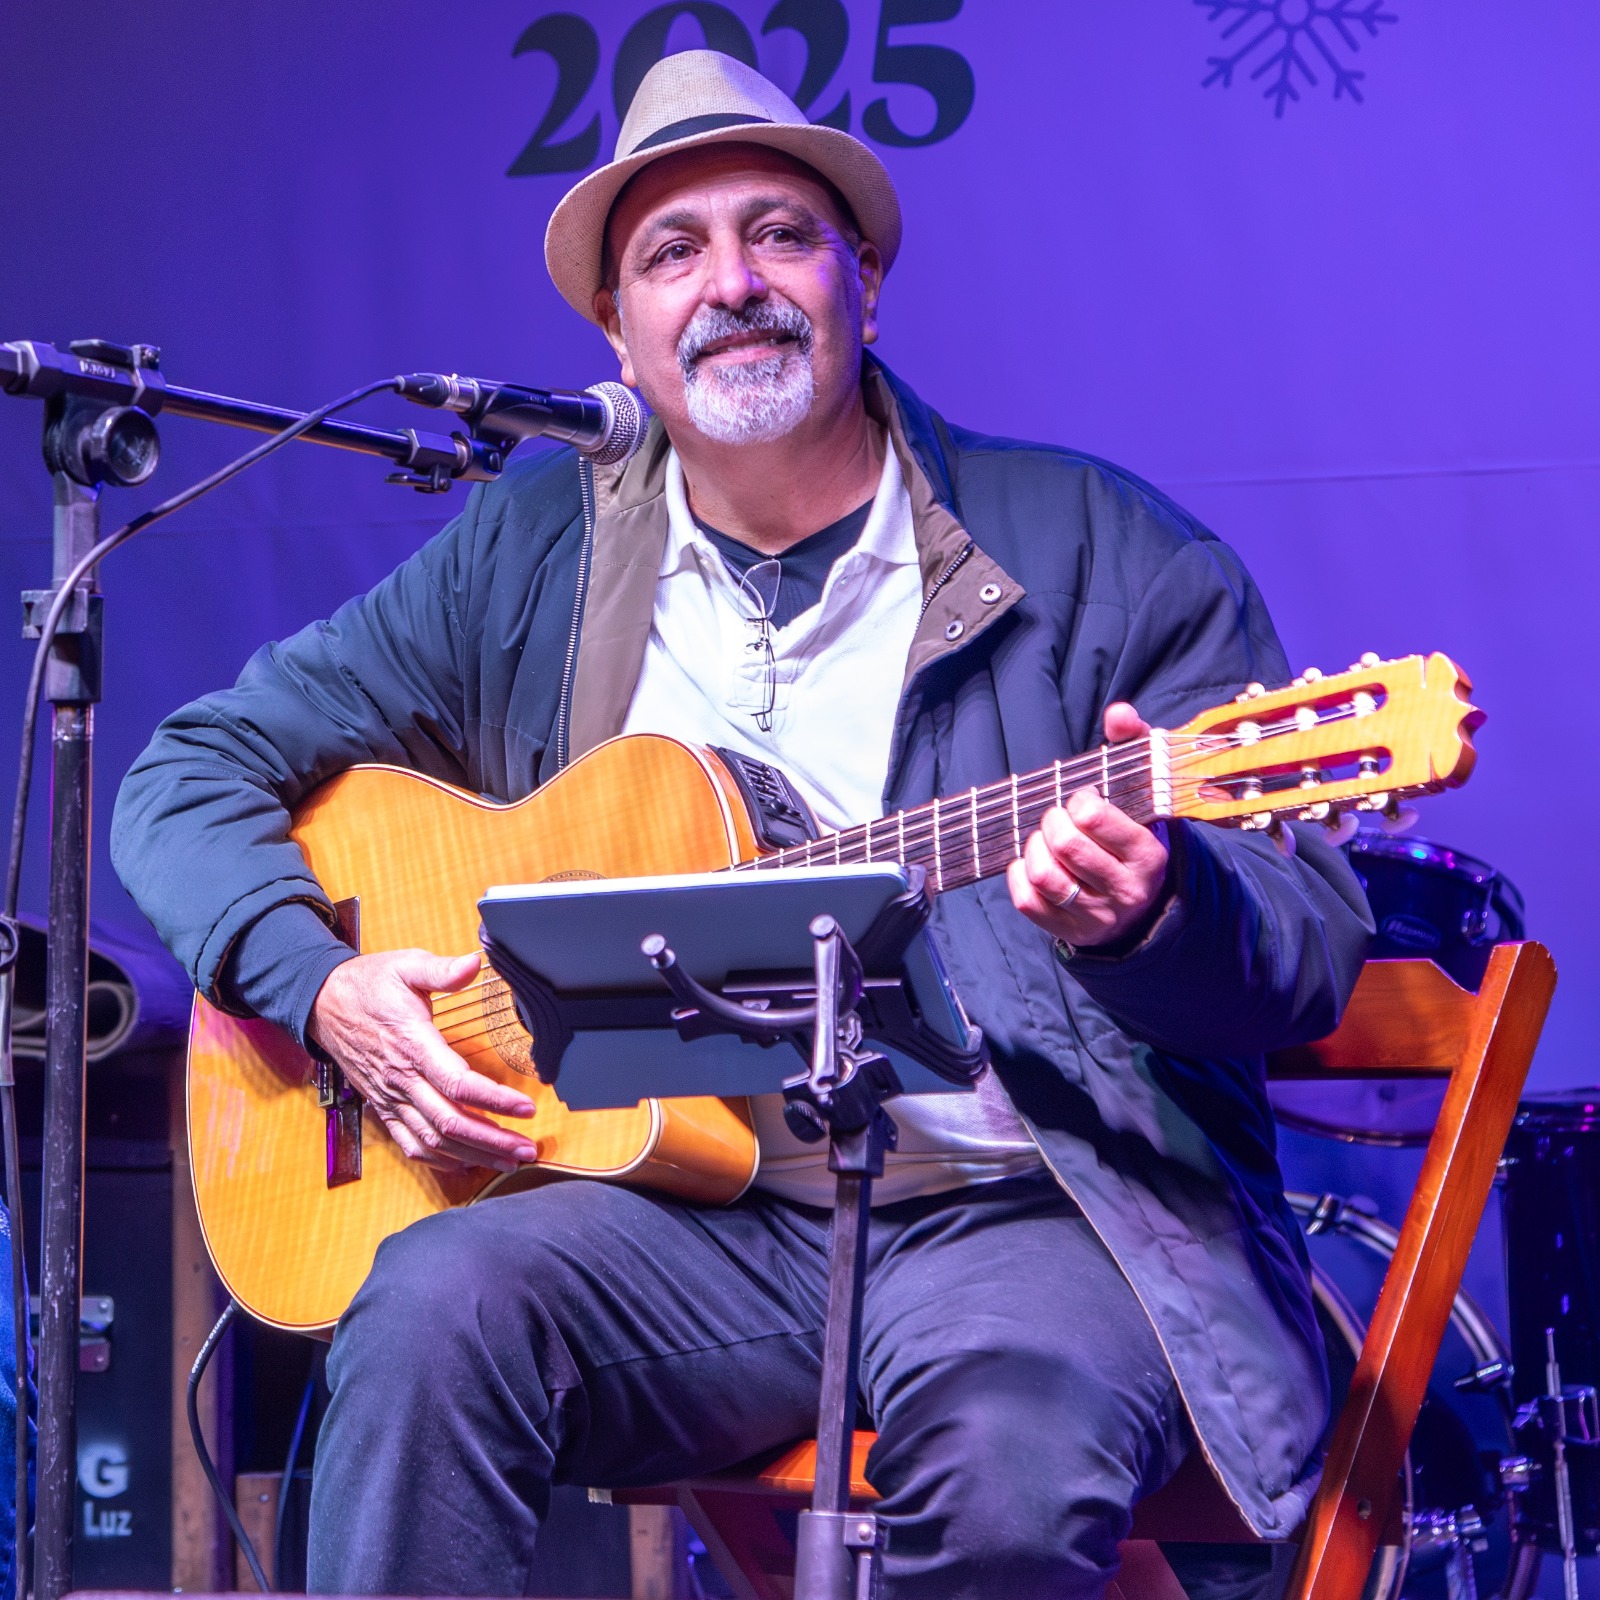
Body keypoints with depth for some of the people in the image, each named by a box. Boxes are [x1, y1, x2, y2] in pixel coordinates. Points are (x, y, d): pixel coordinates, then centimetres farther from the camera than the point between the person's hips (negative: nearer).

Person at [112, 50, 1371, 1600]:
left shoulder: (1104, 556, 2)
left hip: (1022, 1203, -2)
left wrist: (1153, 911, -26)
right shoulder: (528, 557, 11)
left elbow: (1316, 947, -2)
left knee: (1013, 1449, -35)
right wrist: (325, 983, -4)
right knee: (439, 1305, -29)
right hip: (692, 1202, 3)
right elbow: (195, 772, 16)